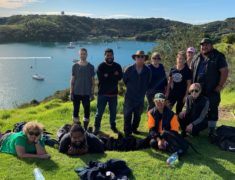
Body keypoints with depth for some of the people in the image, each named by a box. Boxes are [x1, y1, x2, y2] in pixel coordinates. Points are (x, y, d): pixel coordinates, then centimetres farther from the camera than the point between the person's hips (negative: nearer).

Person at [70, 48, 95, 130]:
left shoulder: (90, 67, 1)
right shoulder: (75, 66, 2)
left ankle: (85, 129, 15)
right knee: (76, 110, 5)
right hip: (76, 93, 1)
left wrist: (92, 93, -1)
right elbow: (72, 80, 4)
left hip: (86, 93, 0)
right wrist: (71, 92, 0)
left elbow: (93, 81, 4)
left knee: (86, 110, 2)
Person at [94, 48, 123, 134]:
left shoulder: (117, 66, 6)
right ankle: (97, 127, 14)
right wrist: (114, 75, -10)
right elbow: (101, 78, -16)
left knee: (113, 111, 12)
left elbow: (120, 77, -5)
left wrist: (108, 76, -13)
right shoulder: (101, 66, -4)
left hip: (113, 93, 3)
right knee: (99, 111, 2)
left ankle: (113, 126, 28)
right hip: (102, 93, -3)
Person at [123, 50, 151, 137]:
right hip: (130, 96, -2)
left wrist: (143, 90, 9)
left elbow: (148, 83, 9)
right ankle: (127, 132, 10)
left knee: (138, 115, 14)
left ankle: (134, 129, 32)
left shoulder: (147, 71, -5)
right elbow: (125, 80, 6)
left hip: (141, 97, 2)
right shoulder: (129, 69, -9)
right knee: (128, 115, 0)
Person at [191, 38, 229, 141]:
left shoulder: (218, 57, -5)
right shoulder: (197, 57, 11)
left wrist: (220, 86, -14)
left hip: (212, 90, -5)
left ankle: (211, 132, 8)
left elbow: (224, 71, -10)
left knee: (212, 111, 0)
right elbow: (191, 70, 17)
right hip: (198, 90, 5)